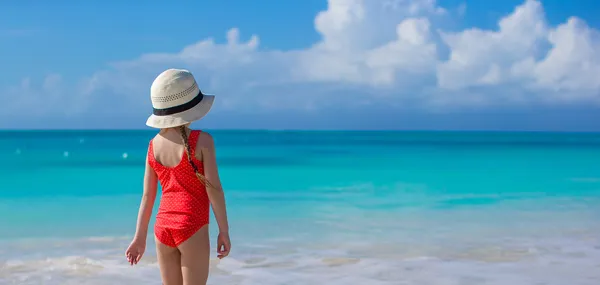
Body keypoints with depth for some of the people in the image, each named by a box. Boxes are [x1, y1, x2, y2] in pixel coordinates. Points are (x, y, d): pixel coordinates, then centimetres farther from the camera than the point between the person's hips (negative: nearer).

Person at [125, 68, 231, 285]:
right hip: (192, 228, -5)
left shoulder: (154, 145, 5)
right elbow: (213, 188, -11)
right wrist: (224, 230, -4)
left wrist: (140, 237, 11)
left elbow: (147, 195, 7)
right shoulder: (202, 141, -9)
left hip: (163, 228, 5)